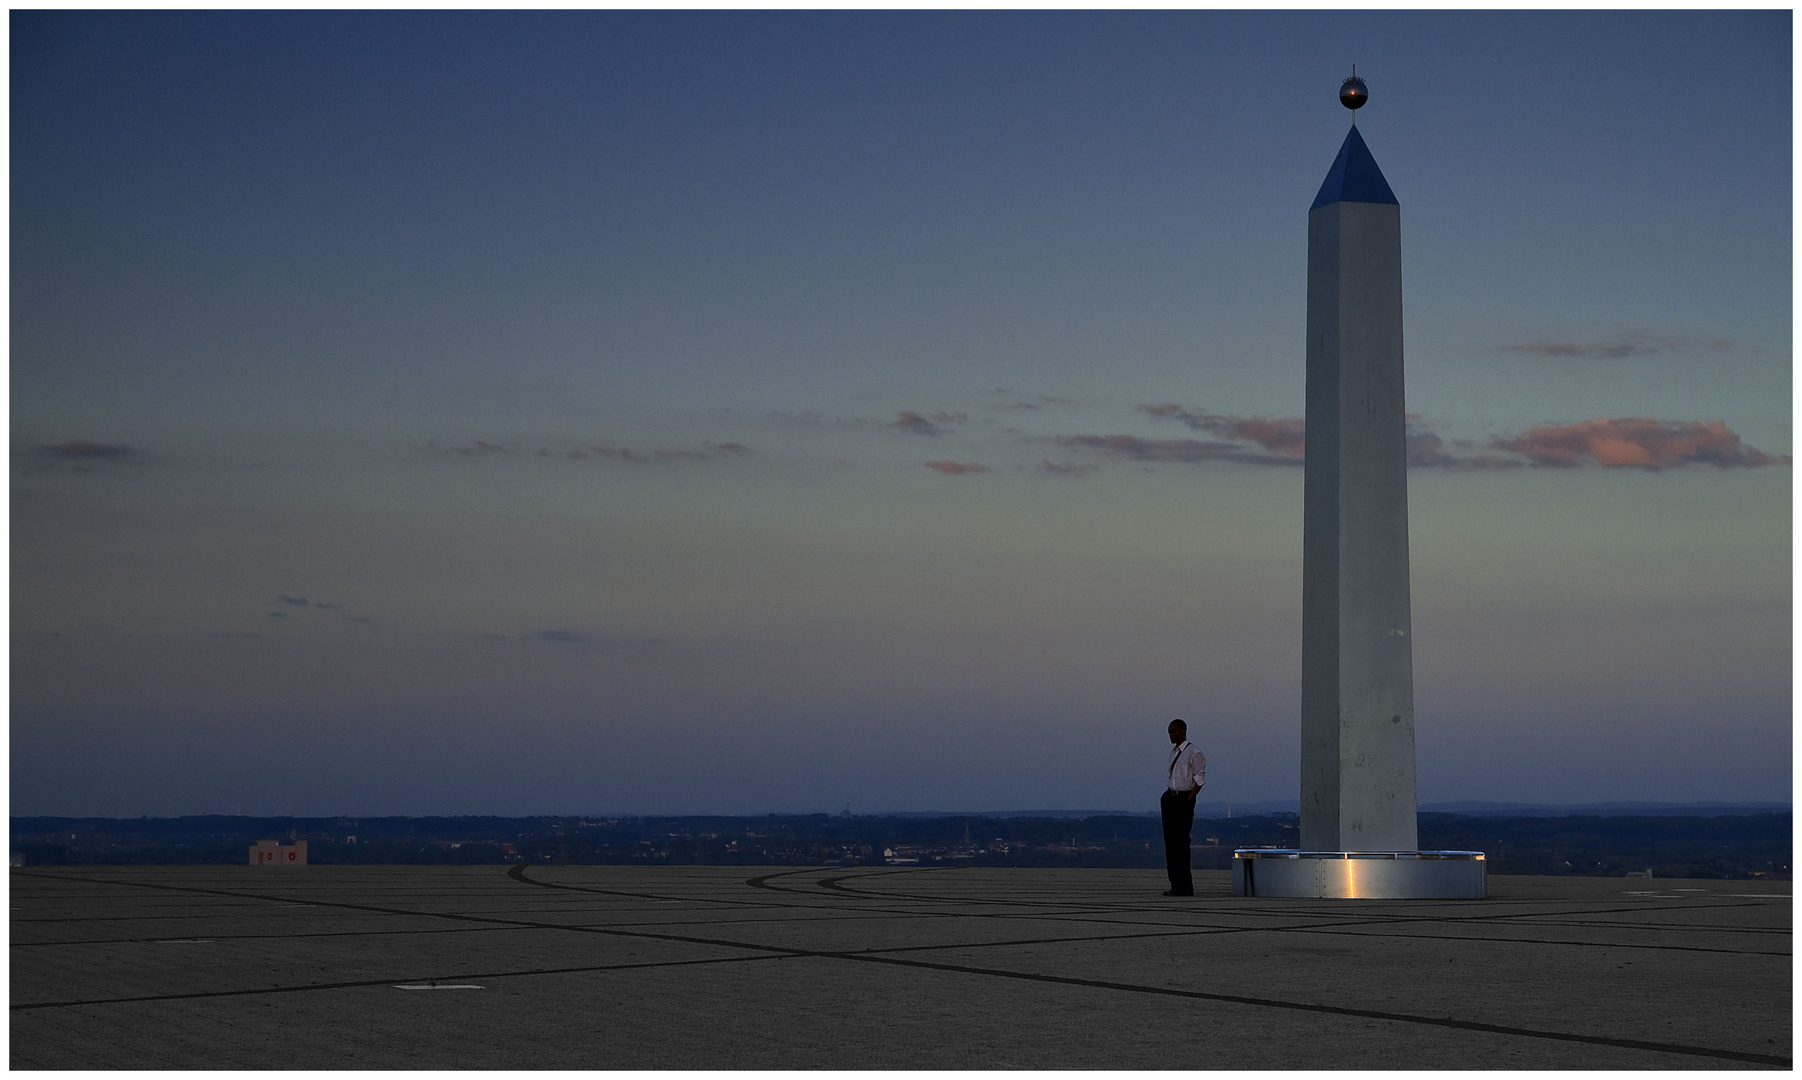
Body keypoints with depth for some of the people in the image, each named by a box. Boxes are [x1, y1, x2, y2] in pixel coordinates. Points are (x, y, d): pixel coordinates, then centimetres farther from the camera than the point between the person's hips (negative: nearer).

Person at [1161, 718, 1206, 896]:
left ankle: (1185, 886, -6)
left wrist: (1188, 799, -13)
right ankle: (1175, 884, 12)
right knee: (1170, 841, 8)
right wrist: (1169, 795, 10)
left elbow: (1200, 779, -10)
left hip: (1184, 800, -9)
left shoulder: (1193, 753, -9)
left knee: (1181, 842, -9)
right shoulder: (1173, 754, 15)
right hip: (1170, 798, 9)